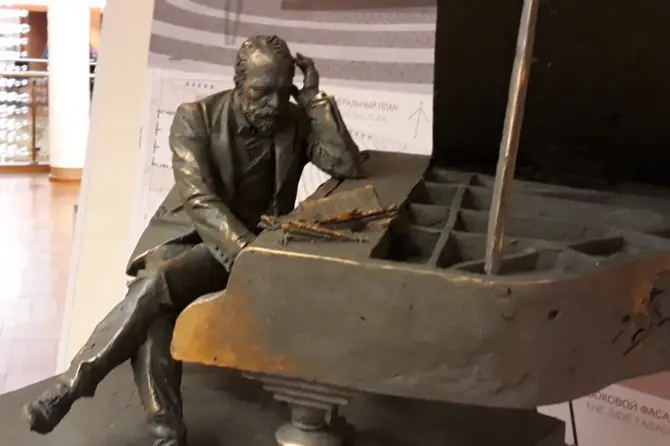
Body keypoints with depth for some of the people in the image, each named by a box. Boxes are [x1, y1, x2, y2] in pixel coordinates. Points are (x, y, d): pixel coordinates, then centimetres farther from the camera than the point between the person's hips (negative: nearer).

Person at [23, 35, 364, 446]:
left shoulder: (299, 123, -2)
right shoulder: (196, 117, -9)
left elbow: (350, 168, -14)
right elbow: (199, 200, -19)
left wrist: (315, 97, -16)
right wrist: (251, 254, -33)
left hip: (245, 244, -1)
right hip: (182, 232, 1)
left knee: (155, 288, -29)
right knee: (152, 302, -32)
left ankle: (72, 387, -17)